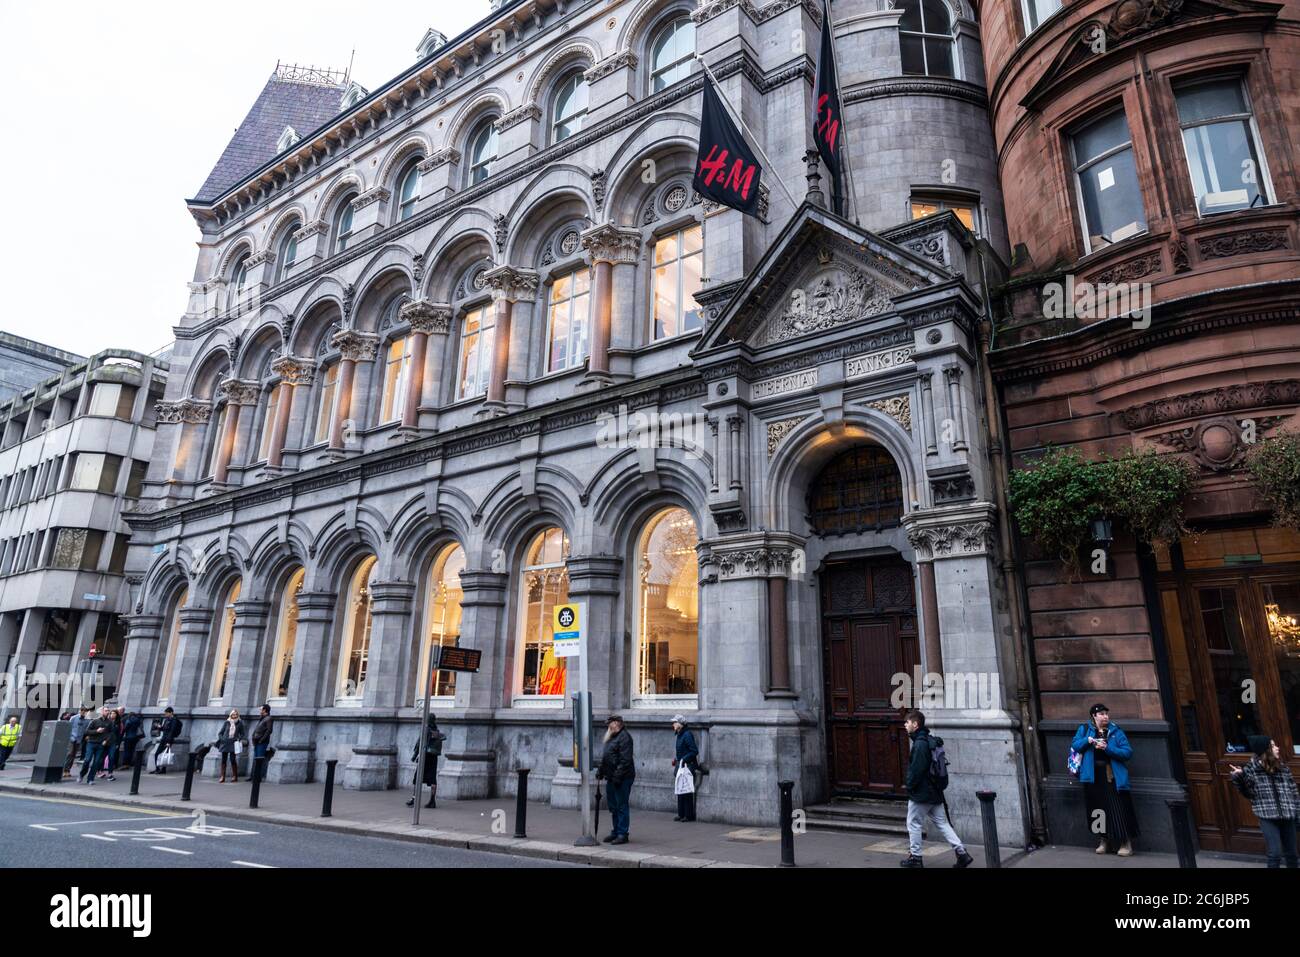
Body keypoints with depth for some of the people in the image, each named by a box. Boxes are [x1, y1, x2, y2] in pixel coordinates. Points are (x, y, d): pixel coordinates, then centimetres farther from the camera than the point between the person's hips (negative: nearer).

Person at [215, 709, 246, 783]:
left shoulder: (240, 723, 5)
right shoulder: (226, 722, 5)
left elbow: (242, 734, 9)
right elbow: (220, 733, 9)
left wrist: (239, 739, -7)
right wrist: (221, 739, -6)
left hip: (233, 744, -2)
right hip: (225, 743, 2)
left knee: (233, 760, -4)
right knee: (223, 760, 3)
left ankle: (235, 777, 6)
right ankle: (222, 777, 9)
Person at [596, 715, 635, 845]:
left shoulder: (624, 737, -15)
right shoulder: (611, 737, 17)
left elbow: (625, 760, -21)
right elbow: (605, 757, 26)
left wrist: (618, 776, -23)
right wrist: (600, 771, 19)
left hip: (622, 778, -10)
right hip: (612, 778, 10)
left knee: (621, 806, -3)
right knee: (613, 806, 16)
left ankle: (622, 834, 4)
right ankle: (616, 831, 27)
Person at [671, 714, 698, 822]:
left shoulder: (687, 735, -15)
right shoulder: (679, 735, 14)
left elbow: (694, 751, -19)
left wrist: (684, 759, -21)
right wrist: (676, 760, 16)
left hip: (688, 767, -9)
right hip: (681, 766, 9)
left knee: (687, 792, -5)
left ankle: (689, 815, 2)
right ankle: (681, 814, 18)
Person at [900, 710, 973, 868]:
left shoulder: (920, 744, -20)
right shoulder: (930, 741, 11)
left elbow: (916, 769, -23)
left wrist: (910, 786, -10)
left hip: (921, 793, -9)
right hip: (934, 792, 9)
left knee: (913, 825, 4)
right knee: (942, 823, 12)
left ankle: (915, 857, 12)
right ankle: (961, 852, 8)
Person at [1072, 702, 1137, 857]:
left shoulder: (1116, 731, -1)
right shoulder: (1084, 729, 5)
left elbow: (1128, 752, -8)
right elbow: (1074, 745, 2)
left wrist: (1107, 748, -20)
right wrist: (1087, 740, -16)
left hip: (1112, 777, -2)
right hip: (1093, 776, 2)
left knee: (1118, 809, -5)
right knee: (1098, 809, 10)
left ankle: (1126, 842, 6)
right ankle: (1105, 840, 24)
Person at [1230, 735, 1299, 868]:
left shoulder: (1283, 766, 0)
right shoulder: (1251, 769, -11)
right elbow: (1248, 794, -4)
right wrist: (1238, 778, -21)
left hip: (1287, 816, 4)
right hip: (1268, 817, -4)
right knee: (1275, 854, -9)